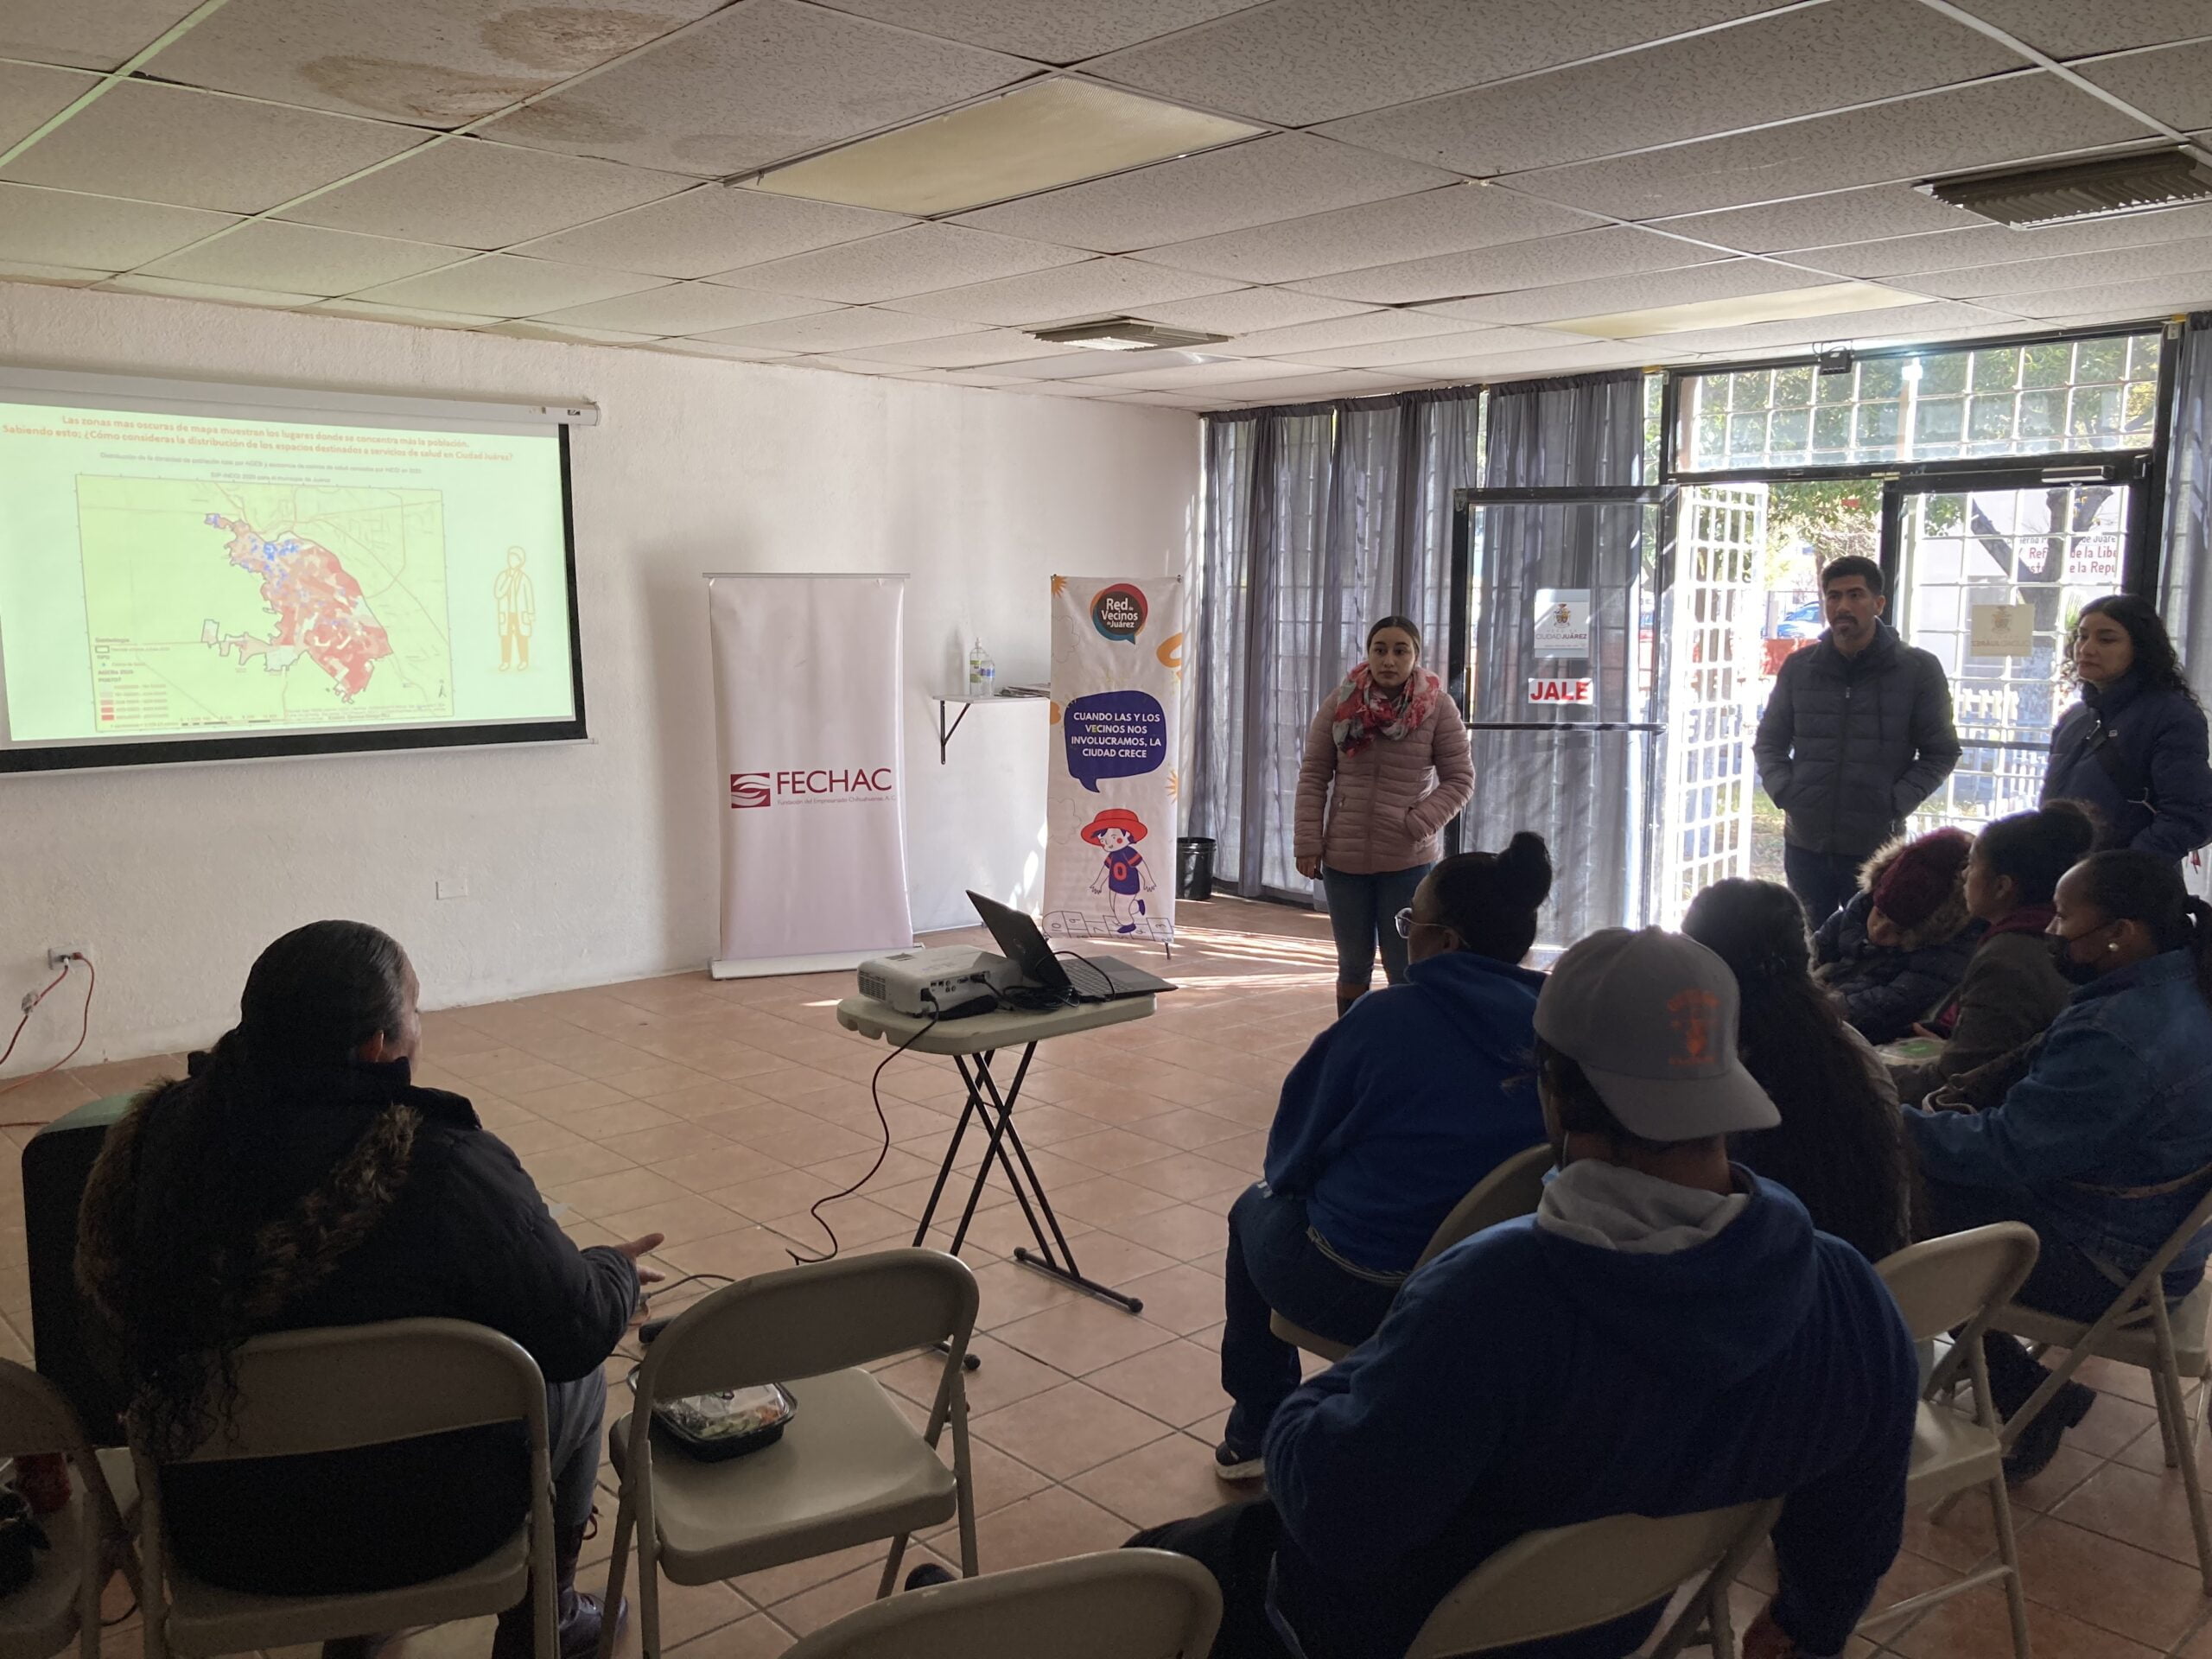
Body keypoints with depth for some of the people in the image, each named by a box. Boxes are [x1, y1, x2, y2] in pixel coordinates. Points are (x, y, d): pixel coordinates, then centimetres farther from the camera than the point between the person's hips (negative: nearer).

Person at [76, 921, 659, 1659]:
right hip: (420, 1529, -5)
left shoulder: (163, 1135, -14)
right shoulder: (446, 1169, -29)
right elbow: (579, 1332, -19)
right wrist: (616, 1270, 5)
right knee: (577, 1383, 23)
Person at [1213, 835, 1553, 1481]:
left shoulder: (1388, 1018, -18)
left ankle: (1257, 1431, 36)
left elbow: (1290, 1154, -6)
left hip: (1361, 1299, -5)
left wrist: (1288, 1184, 18)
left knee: (1255, 1209, 27)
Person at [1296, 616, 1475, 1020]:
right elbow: (1313, 776, 1)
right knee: (1353, 966, 16)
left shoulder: (1438, 707, -6)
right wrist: (1308, 843, -3)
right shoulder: (1339, 703, -2)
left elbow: (1460, 780, -3)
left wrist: (1418, 825, -15)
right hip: (1344, 859, 2)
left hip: (1409, 861, -2)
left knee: (1406, 972, 3)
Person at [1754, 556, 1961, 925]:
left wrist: (1895, 804, -9)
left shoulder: (1918, 670, -1)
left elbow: (1941, 753, 3)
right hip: (1805, 843, 3)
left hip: (1876, 847, -2)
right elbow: (1769, 742, 14)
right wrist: (1784, 792, -3)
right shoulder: (1798, 668, 6)